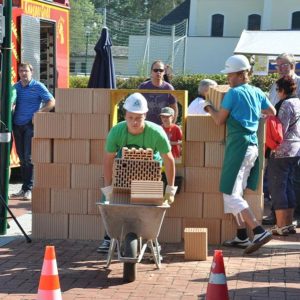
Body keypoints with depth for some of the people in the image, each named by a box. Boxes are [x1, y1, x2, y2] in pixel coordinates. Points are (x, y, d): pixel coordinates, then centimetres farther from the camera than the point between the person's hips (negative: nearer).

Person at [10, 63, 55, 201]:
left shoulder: (38, 86, -3)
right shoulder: (15, 87, 11)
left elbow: (52, 102, -6)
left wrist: (38, 114, -14)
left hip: (30, 125, -5)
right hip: (17, 126, 5)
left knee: (29, 157, -6)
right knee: (22, 158, 8)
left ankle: (28, 189, -2)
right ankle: (25, 188, 15)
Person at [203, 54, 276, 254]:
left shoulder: (234, 93, -11)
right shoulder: (257, 92, 10)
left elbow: (220, 120, -5)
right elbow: (272, 112, 21)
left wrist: (210, 108, 14)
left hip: (238, 144, -8)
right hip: (253, 145, 8)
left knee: (231, 194, -6)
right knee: (236, 193, 15)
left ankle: (259, 231, -15)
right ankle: (242, 236, 15)